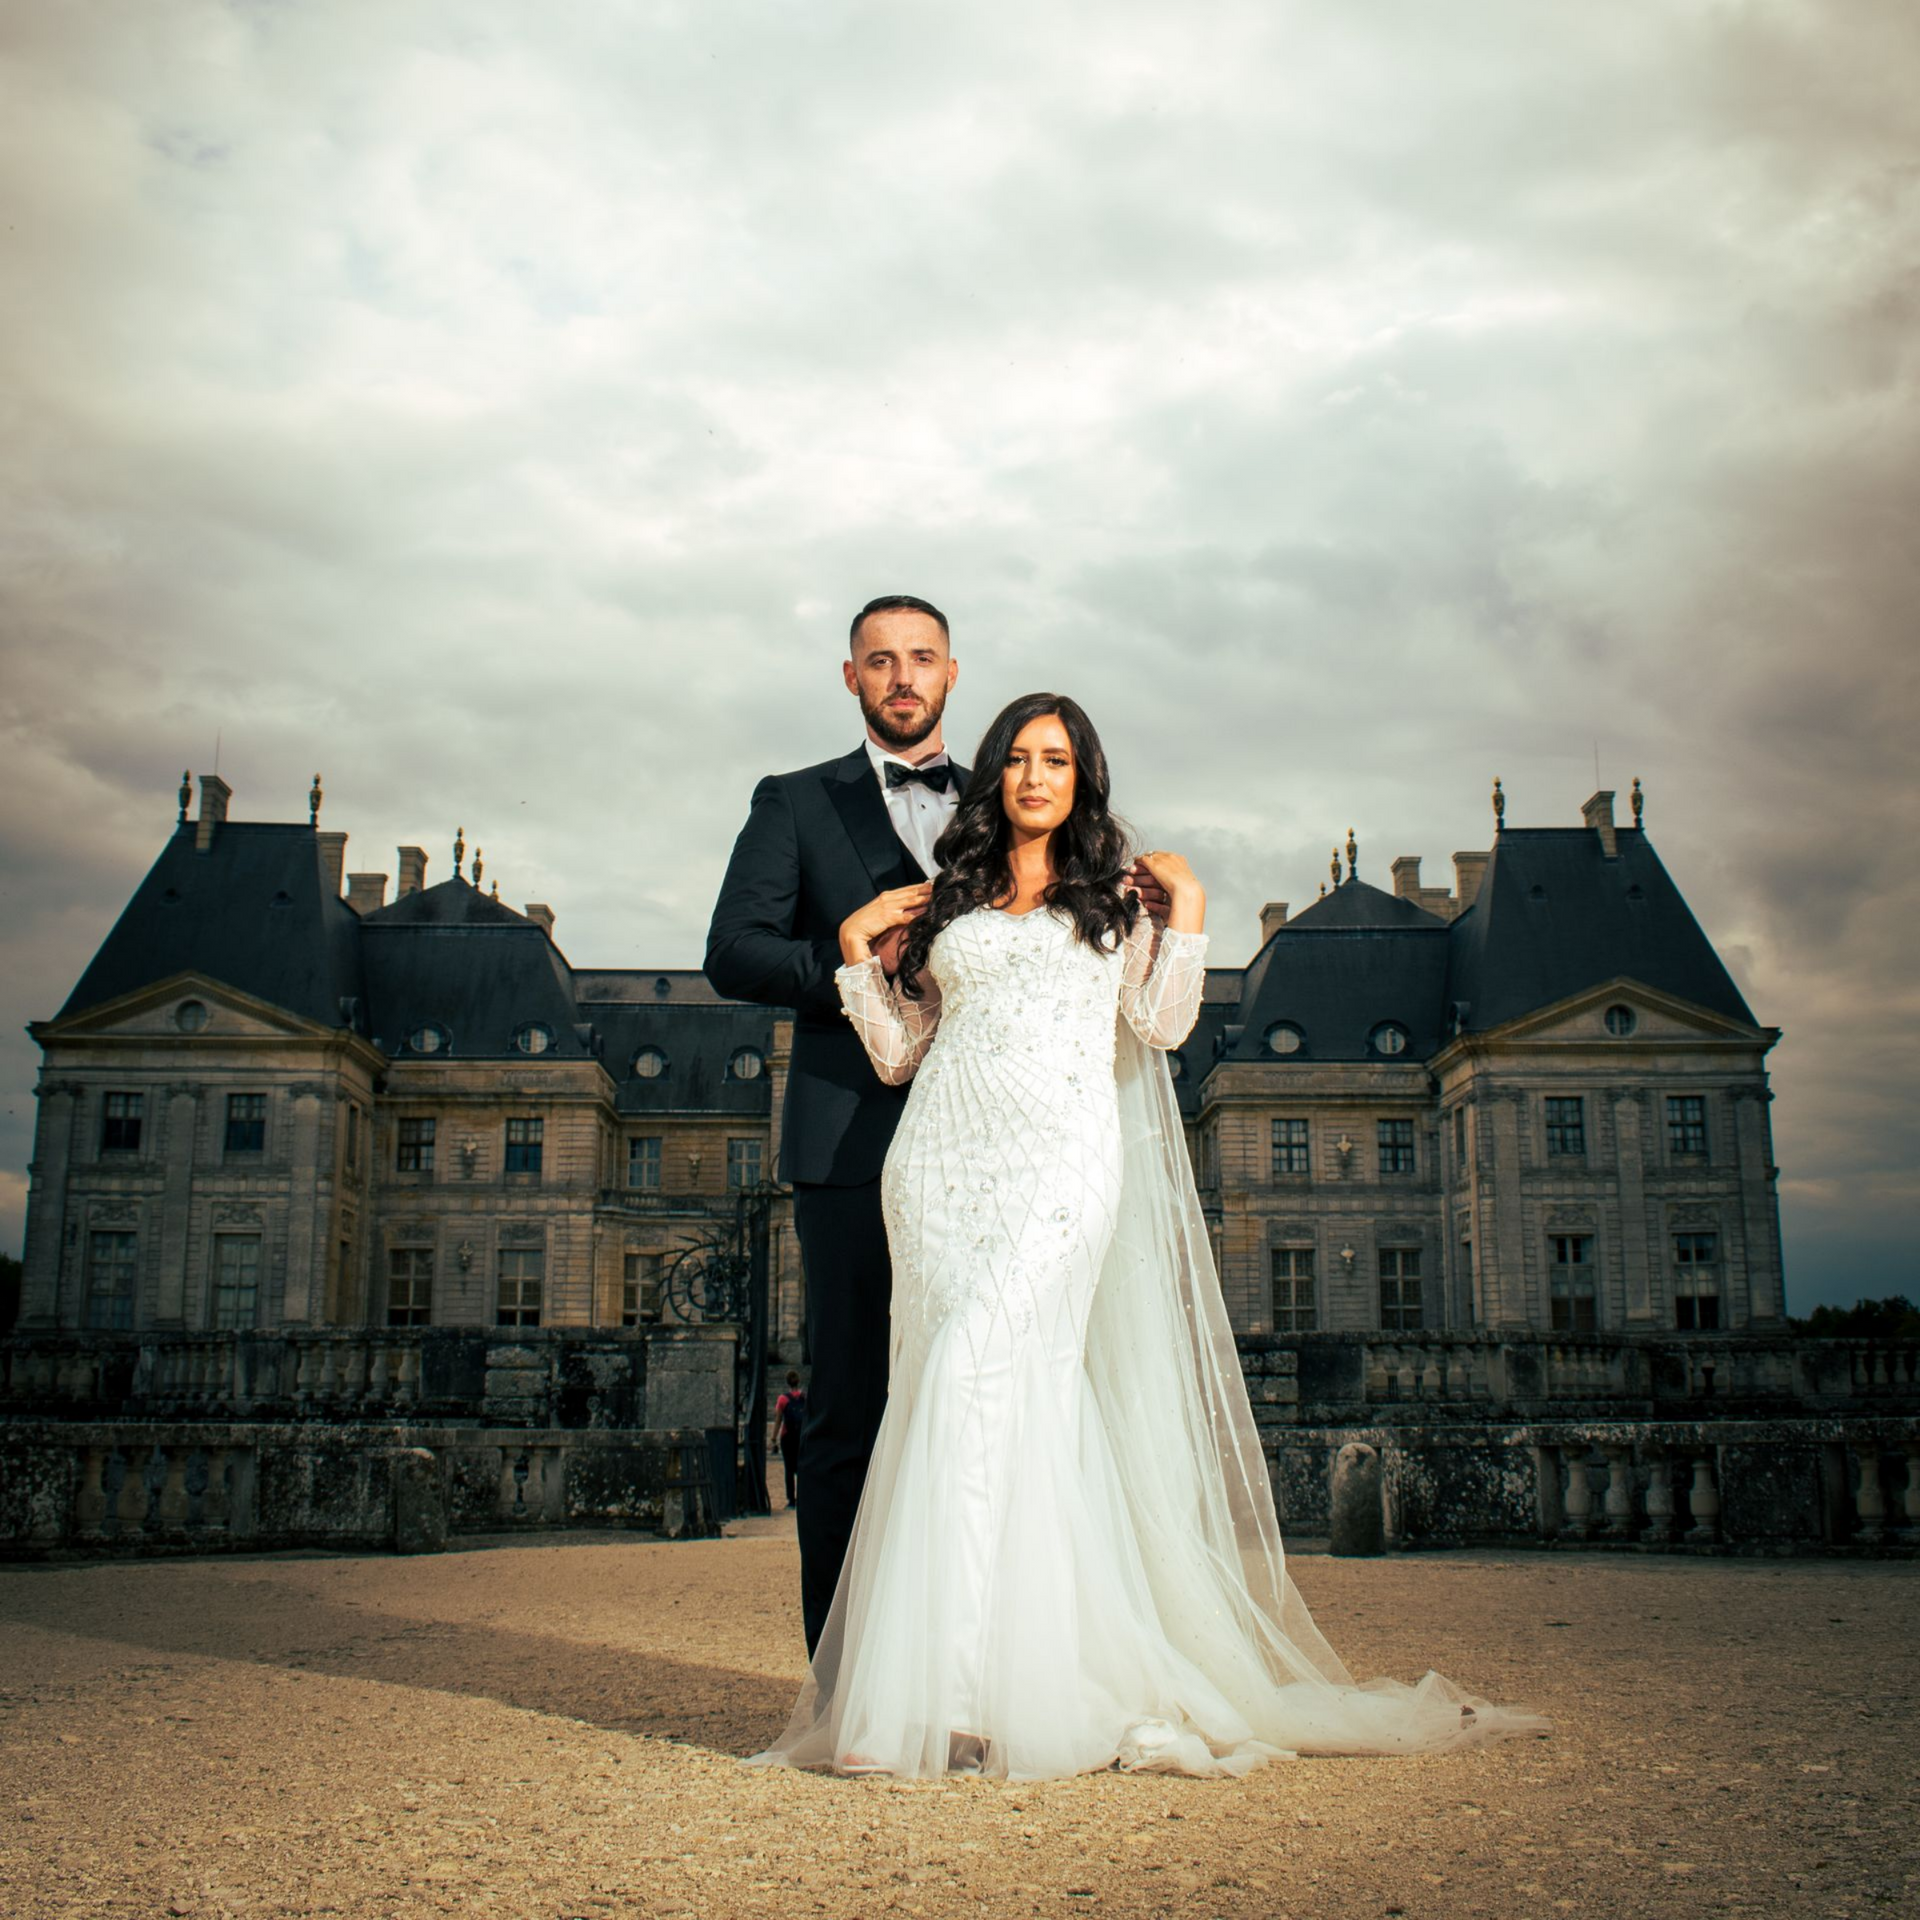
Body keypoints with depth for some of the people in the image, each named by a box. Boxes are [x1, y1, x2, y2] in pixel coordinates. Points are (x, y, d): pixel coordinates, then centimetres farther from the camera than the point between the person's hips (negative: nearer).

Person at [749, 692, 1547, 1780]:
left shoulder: (1116, 897, 18)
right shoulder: (949, 904, 22)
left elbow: (1162, 1024, 5)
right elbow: (898, 1054, 18)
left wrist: (1187, 907, 5)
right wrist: (858, 945, 11)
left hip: (1059, 1160, -3)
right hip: (942, 1159, 3)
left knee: (975, 1375, -19)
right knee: (996, 1398, -5)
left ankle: (943, 1692, -16)